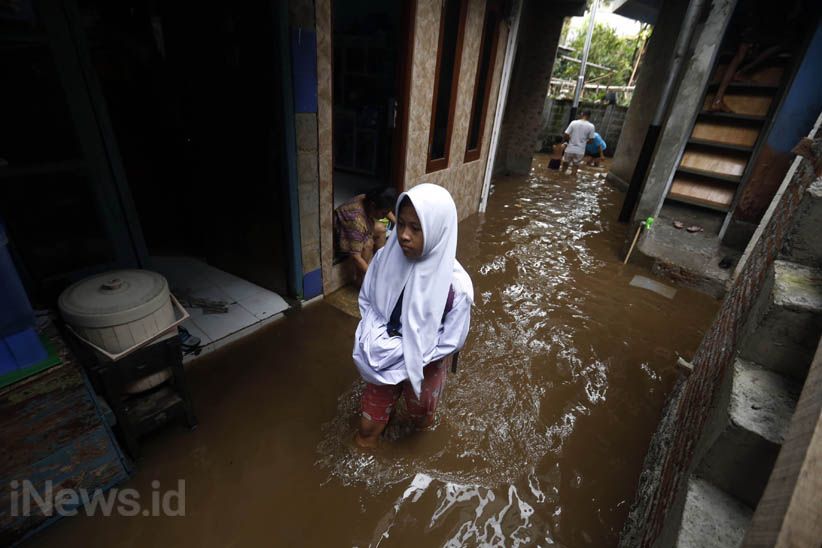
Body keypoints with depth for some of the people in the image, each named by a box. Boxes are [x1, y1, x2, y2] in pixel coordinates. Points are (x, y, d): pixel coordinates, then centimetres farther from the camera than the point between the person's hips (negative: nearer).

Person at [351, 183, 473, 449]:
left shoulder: (456, 285, -30)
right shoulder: (385, 257, -20)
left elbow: (449, 343, -19)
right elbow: (366, 301, -4)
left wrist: (404, 354, -22)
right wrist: (379, 341, -20)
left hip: (423, 369, -2)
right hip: (383, 364, 3)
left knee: (421, 420, 27)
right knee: (367, 429, 19)